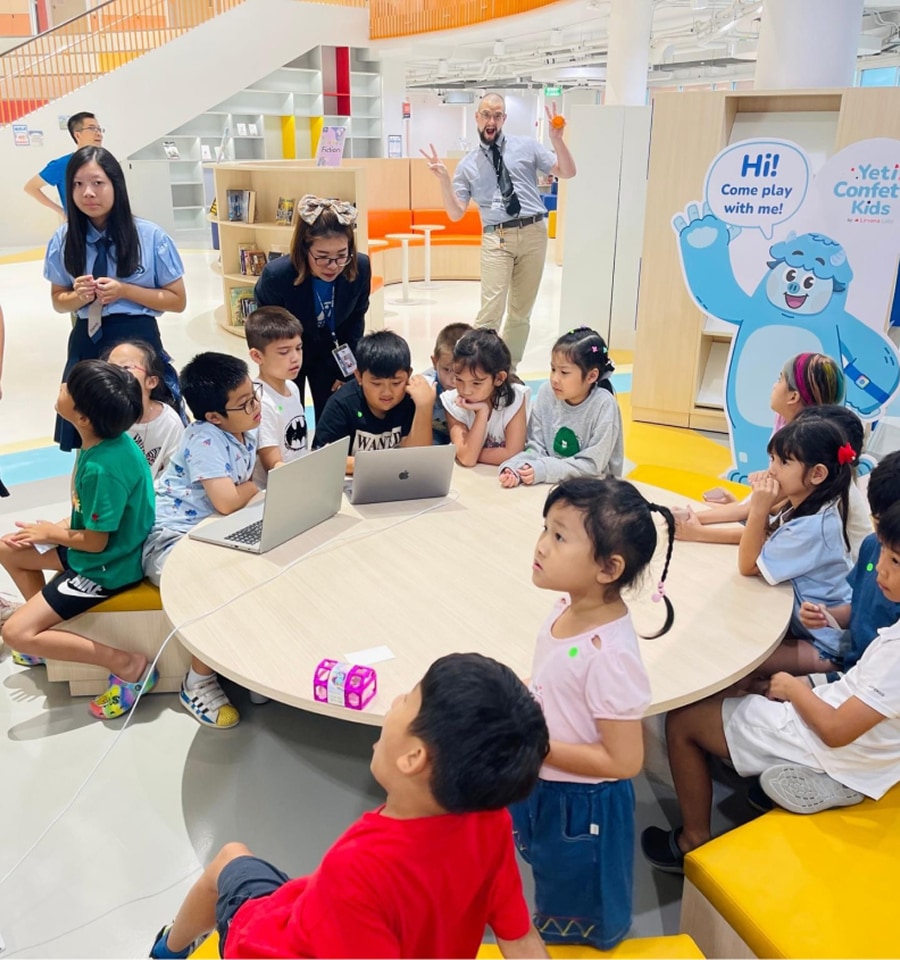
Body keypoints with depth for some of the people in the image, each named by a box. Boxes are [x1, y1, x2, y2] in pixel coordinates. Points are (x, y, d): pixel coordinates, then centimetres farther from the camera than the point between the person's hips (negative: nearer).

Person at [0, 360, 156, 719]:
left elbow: (95, 542, -23)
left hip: (108, 566, -9)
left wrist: (50, 533, -5)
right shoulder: (105, 440, -6)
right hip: (97, 543, 9)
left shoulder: (103, 467, -33)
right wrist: (59, 527, -1)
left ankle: (129, 666, -7)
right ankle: (49, 633, 28)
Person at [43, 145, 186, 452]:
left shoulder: (151, 237, -6)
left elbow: (177, 300, -1)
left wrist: (124, 291, -13)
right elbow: (59, 301, 14)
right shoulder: (63, 239, 3)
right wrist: (79, 296, -9)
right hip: (86, 343, 3)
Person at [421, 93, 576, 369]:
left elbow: (567, 172, 3)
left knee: (521, 311, 10)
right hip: (497, 238, -2)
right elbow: (456, 213, 2)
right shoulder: (467, 165, 9)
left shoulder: (527, 146, 9)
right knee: (492, 309, -15)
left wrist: (557, 139, -12)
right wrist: (443, 179, -12)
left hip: (533, 233, 2)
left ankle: (509, 370, 22)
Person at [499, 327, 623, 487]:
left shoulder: (603, 405, -16)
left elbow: (592, 464, -17)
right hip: (551, 483, 4)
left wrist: (543, 470, -24)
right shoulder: (546, 393, -5)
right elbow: (537, 446, -1)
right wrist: (515, 467, -20)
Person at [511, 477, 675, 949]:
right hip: (545, 790, 7)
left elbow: (624, 762, -27)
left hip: (580, 808, -7)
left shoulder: (609, 655, -34)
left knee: (572, 930, 22)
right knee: (555, 907, 34)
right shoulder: (569, 606, -10)